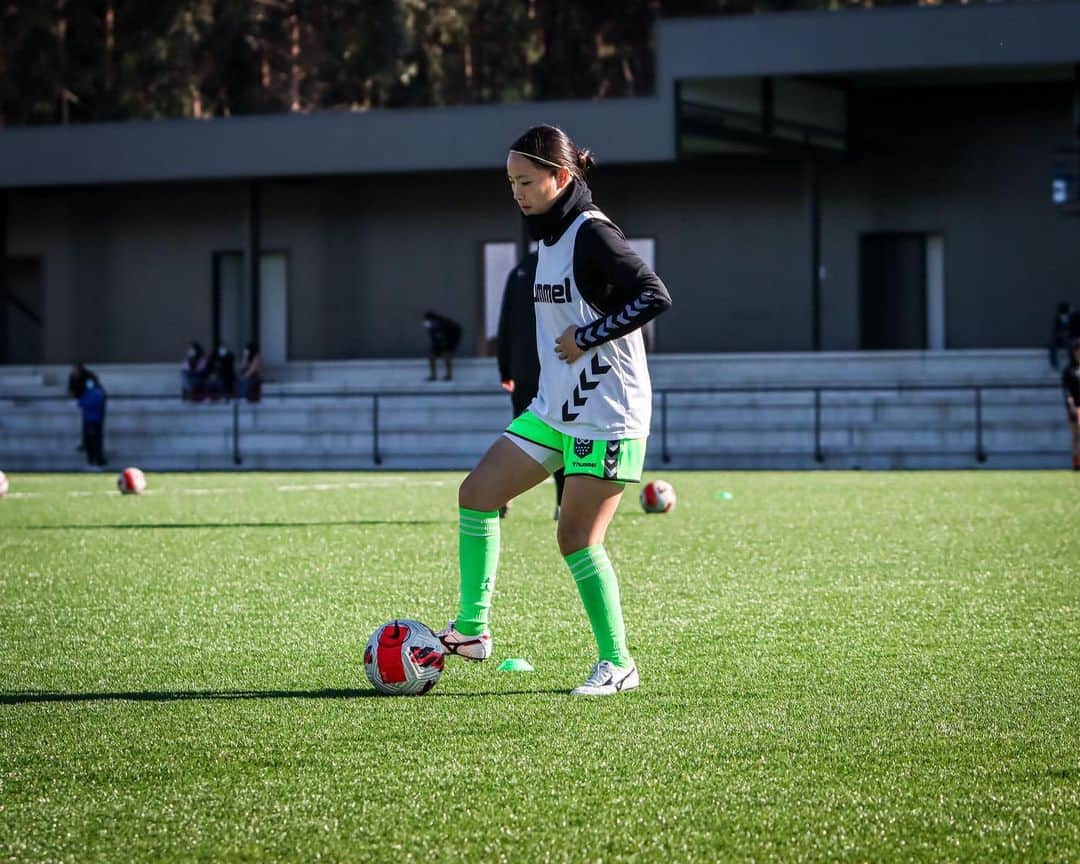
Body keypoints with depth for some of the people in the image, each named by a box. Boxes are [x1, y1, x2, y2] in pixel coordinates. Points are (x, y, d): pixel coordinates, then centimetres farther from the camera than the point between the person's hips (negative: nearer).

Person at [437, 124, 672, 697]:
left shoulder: (592, 233, -15)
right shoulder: (548, 235, 13)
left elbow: (653, 297, -24)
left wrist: (586, 337, -21)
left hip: (607, 414, -9)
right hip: (554, 409, 9)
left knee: (577, 540, -7)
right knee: (476, 492, 1)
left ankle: (617, 663, 5)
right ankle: (472, 628, 7)